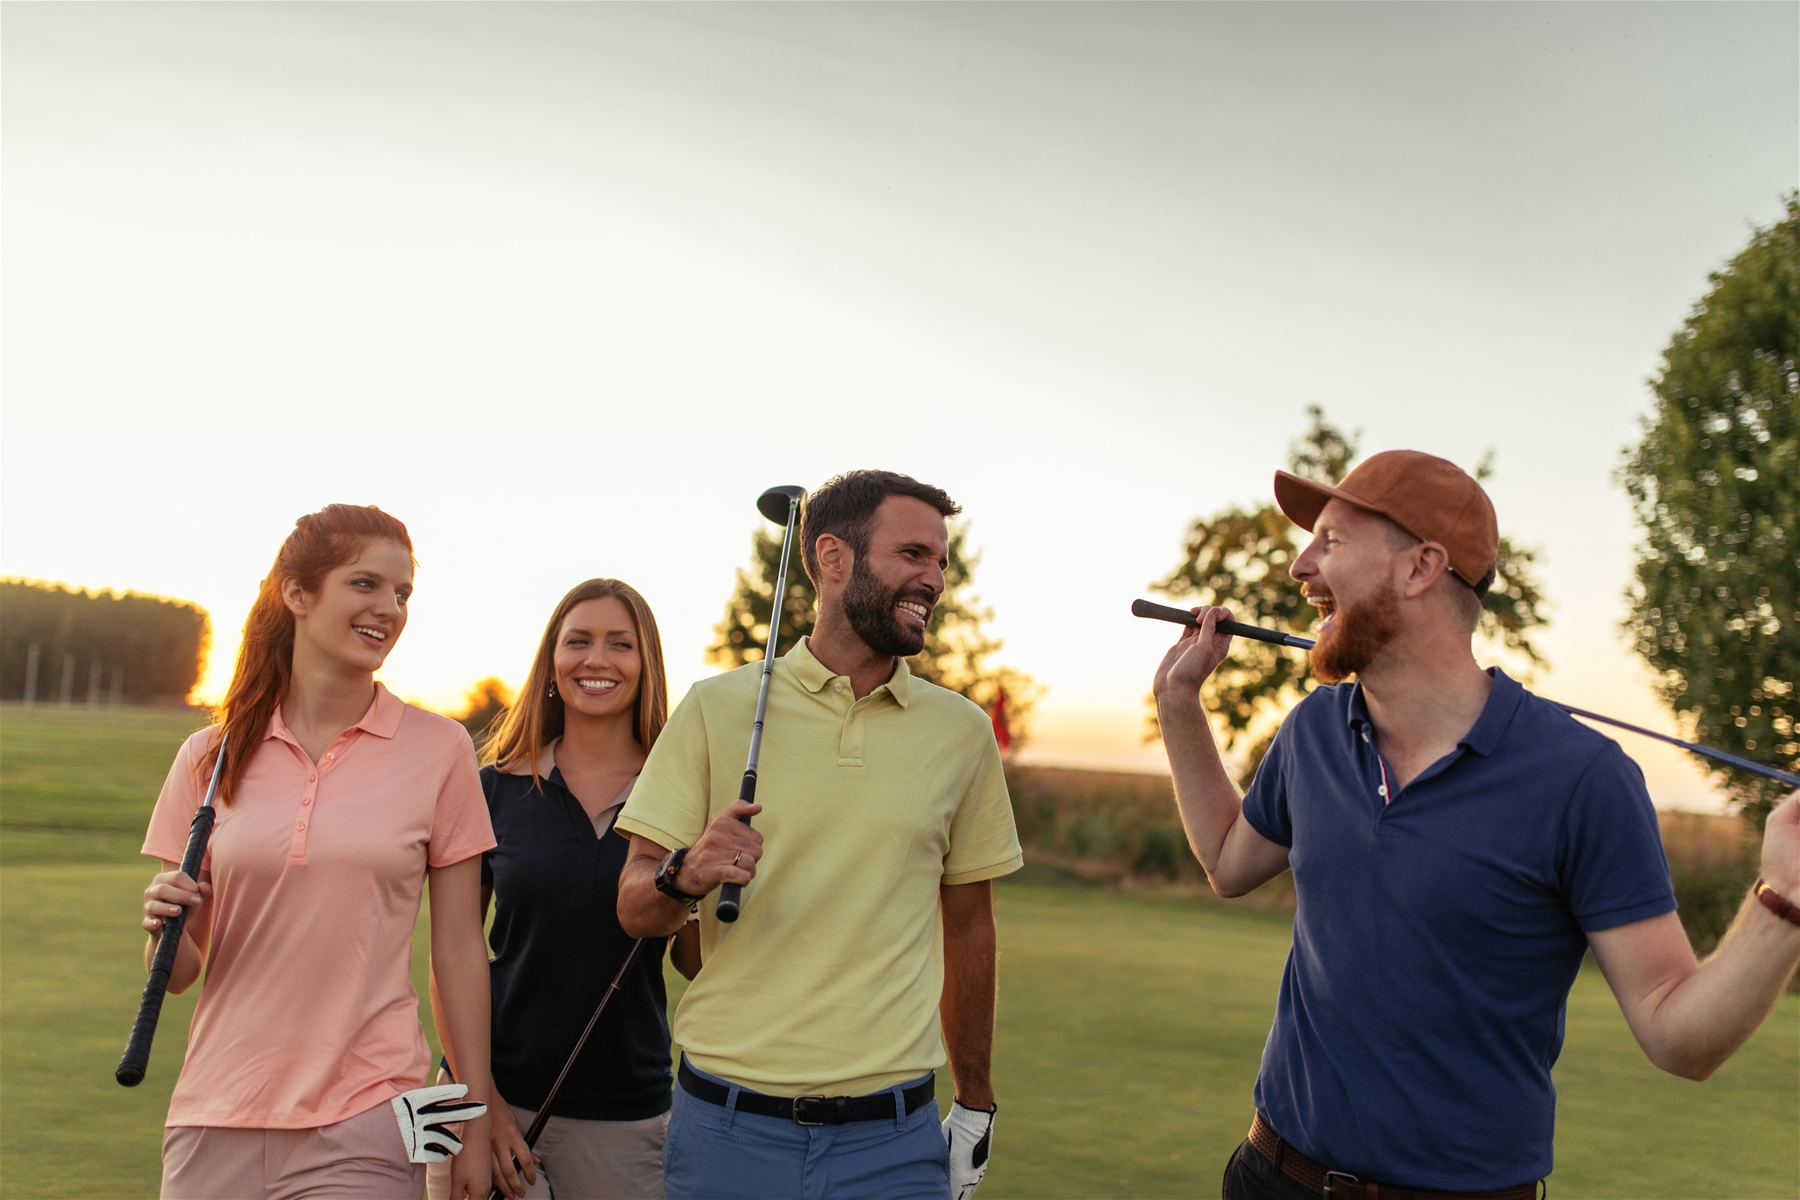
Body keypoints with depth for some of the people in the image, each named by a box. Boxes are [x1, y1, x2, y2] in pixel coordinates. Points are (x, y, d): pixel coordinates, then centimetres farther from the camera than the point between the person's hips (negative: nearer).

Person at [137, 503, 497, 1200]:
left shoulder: (439, 749, -2)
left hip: (362, 1124, -2)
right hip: (217, 1117, 3)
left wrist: (475, 1124, 0)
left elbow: (459, 950, 0)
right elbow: (179, 972, 8)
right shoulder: (212, 756, 3)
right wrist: (164, 923, -14)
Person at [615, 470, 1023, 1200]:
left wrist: (976, 1105, 13)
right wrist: (686, 874, -24)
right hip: (727, 1131, -1)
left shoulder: (963, 732, 3)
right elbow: (635, 908, -2)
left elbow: (968, 926, 11)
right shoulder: (717, 707, -2)